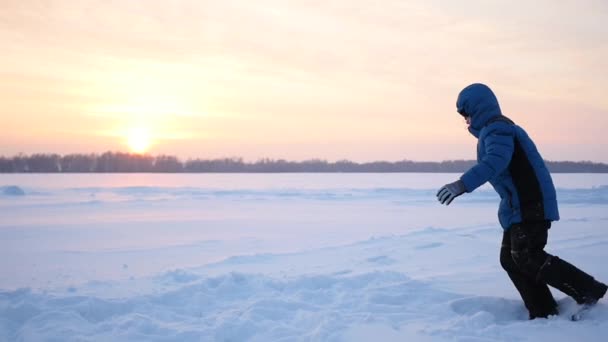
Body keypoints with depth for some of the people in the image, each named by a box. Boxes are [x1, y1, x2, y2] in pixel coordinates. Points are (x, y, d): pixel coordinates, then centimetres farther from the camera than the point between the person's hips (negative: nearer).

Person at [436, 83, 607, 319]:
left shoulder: (497, 129, -15)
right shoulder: (495, 129, 20)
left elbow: (495, 162, -33)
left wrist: (463, 184, -43)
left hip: (530, 206, -11)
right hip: (519, 205, 11)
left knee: (528, 258, -11)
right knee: (510, 258, 8)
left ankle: (589, 291, -2)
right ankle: (544, 313, 9)